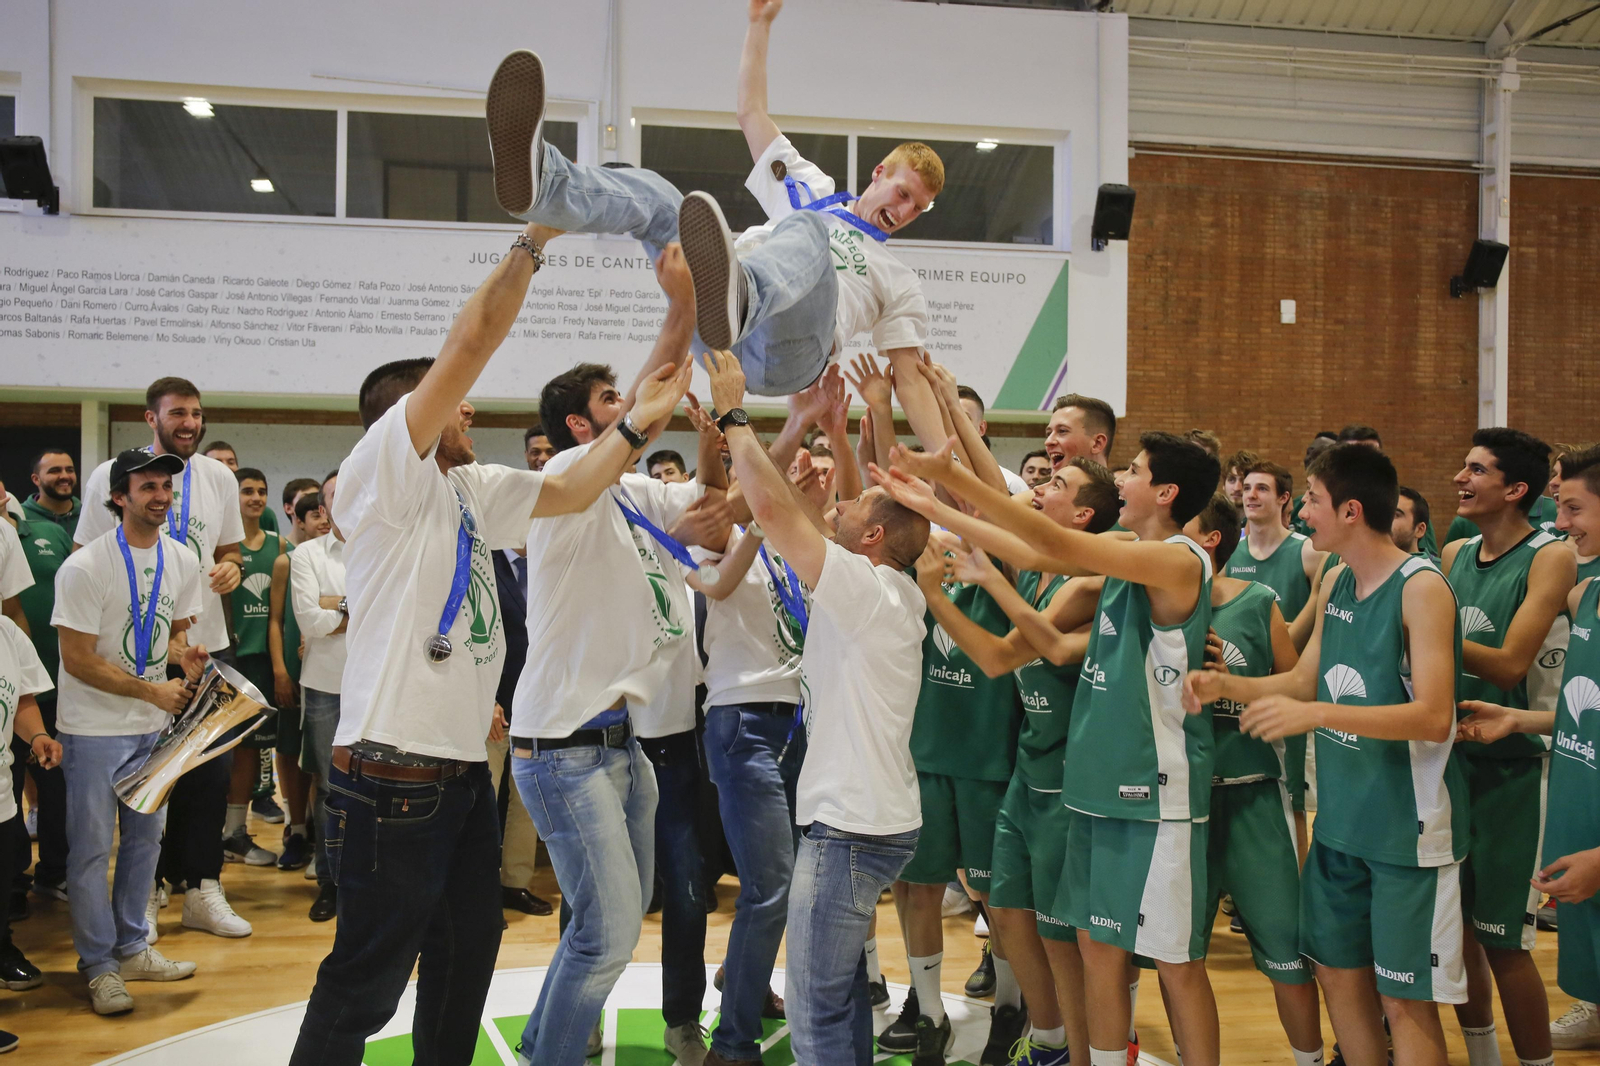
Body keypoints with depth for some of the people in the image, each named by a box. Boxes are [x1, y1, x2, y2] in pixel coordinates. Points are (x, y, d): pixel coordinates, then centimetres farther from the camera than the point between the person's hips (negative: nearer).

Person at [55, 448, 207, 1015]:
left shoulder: (182, 561, 2)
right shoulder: (85, 567, -17)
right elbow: (77, 659, -16)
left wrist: (184, 653, -9)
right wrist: (152, 690, -19)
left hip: (154, 724, 6)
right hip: (95, 727, -6)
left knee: (145, 840, 14)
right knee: (92, 847, 2)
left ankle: (131, 948, 28)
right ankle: (98, 965, 15)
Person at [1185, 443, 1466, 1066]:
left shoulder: (1421, 587, -16)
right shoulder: (1334, 583, 6)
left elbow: (1433, 716, -24)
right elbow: (1305, 680, 15)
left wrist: (1315, 714, -32)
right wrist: (1226, 684, -1)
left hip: (1409, 826, -7)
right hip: (1341, 818, 7)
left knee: (1405, 998, 1)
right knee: (1338, 970, 16)